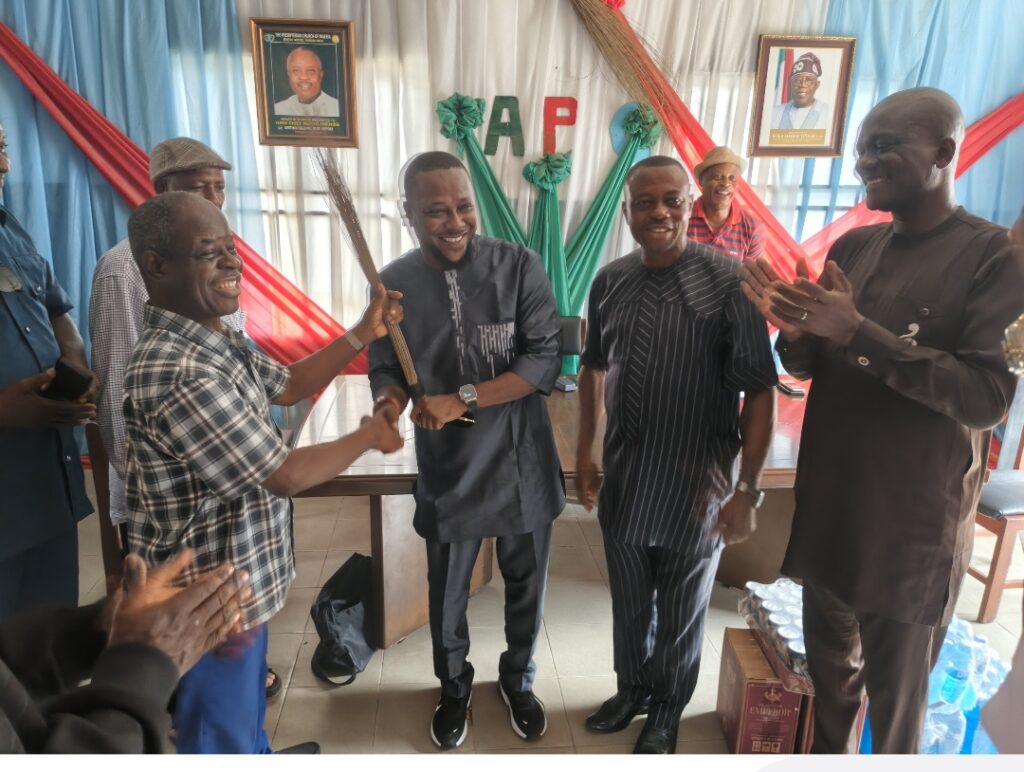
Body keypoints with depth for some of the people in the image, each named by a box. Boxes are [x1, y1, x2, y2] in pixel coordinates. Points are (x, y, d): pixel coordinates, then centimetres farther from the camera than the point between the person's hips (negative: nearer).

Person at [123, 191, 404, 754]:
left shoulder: (217, 342, 1)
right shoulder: (175, 374, -32)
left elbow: (287, 385, 15)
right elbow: (285, 475, -27)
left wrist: (364, 333, 5)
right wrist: (369, 436, -11)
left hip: (240, 579, 10)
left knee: (246, 706, 33)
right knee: (219, 735, 16)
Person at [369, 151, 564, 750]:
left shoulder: (519, 266, -12)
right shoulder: (394, 283, -7)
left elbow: (546, 360, -16)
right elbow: (387, 368, -1)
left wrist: (461, 399, -24)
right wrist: (389, 402, -25)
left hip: (521, 464, 0)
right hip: (447, 470, 1)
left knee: (526, 586, 20)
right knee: (447, 594, 20)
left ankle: (518, 678, 50)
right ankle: (455, 686, 50)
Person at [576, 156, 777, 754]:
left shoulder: (729, 282, -15)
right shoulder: (609, 282, -1)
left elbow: (759, 391, -14)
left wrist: (747, 490, -16)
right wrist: (585, 451, 10)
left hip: (696, 484, -4)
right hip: (623, 479, 4)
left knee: (681, 613, 17)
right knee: (629, 603, 22)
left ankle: (666, 709, 43)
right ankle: (631, 689, 48)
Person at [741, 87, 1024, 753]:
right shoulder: (853, 247, 6)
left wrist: (859, 332, -26)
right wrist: (795, 332, -14)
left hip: (915, 522, -5)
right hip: (828, 504, 6)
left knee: (897, 692, 13)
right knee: (830, 667, 22)